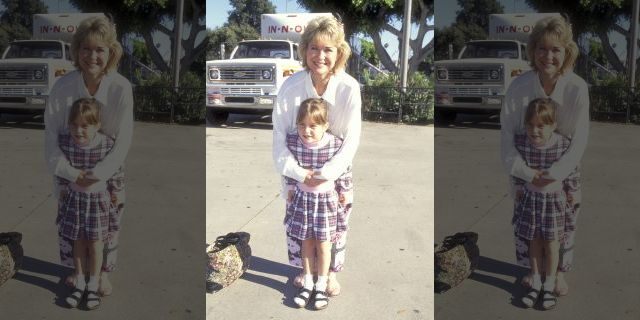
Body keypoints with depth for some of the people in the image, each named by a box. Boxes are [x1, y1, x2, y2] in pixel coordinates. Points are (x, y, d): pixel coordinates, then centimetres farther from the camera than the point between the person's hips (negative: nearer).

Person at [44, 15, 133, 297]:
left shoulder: (121, 88, -23)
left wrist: (99, 174, -28)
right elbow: (51, 134, -17)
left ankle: (103, 271, 35)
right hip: (71, 169, 1)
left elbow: (123, 139, -21)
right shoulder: (63, 86, -20)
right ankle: (74, 267, 40)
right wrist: (70, 173, -27)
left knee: (109, 222, 11)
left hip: (109, 169, -1)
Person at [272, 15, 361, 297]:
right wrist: (297, 173, -26)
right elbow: (280, 135, -17)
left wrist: (326, 175, -25)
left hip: (336, 170, 0)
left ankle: (331, 271, 35)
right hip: (299, 170, 1)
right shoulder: (291, 86, -21)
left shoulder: (349, 88, -23)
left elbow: (352, 139, -19)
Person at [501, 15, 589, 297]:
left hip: (564, 170, 0)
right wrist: (525, 172, -28)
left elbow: (579, 139, -19)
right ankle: (531, 267, 38)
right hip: (527, 170, 0)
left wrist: (555, 174, -28)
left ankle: (559, 271, 37)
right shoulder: (519, 86, -22)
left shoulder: (578, 88, -23)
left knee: (565, 222, 13)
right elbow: (507, 134, -19)